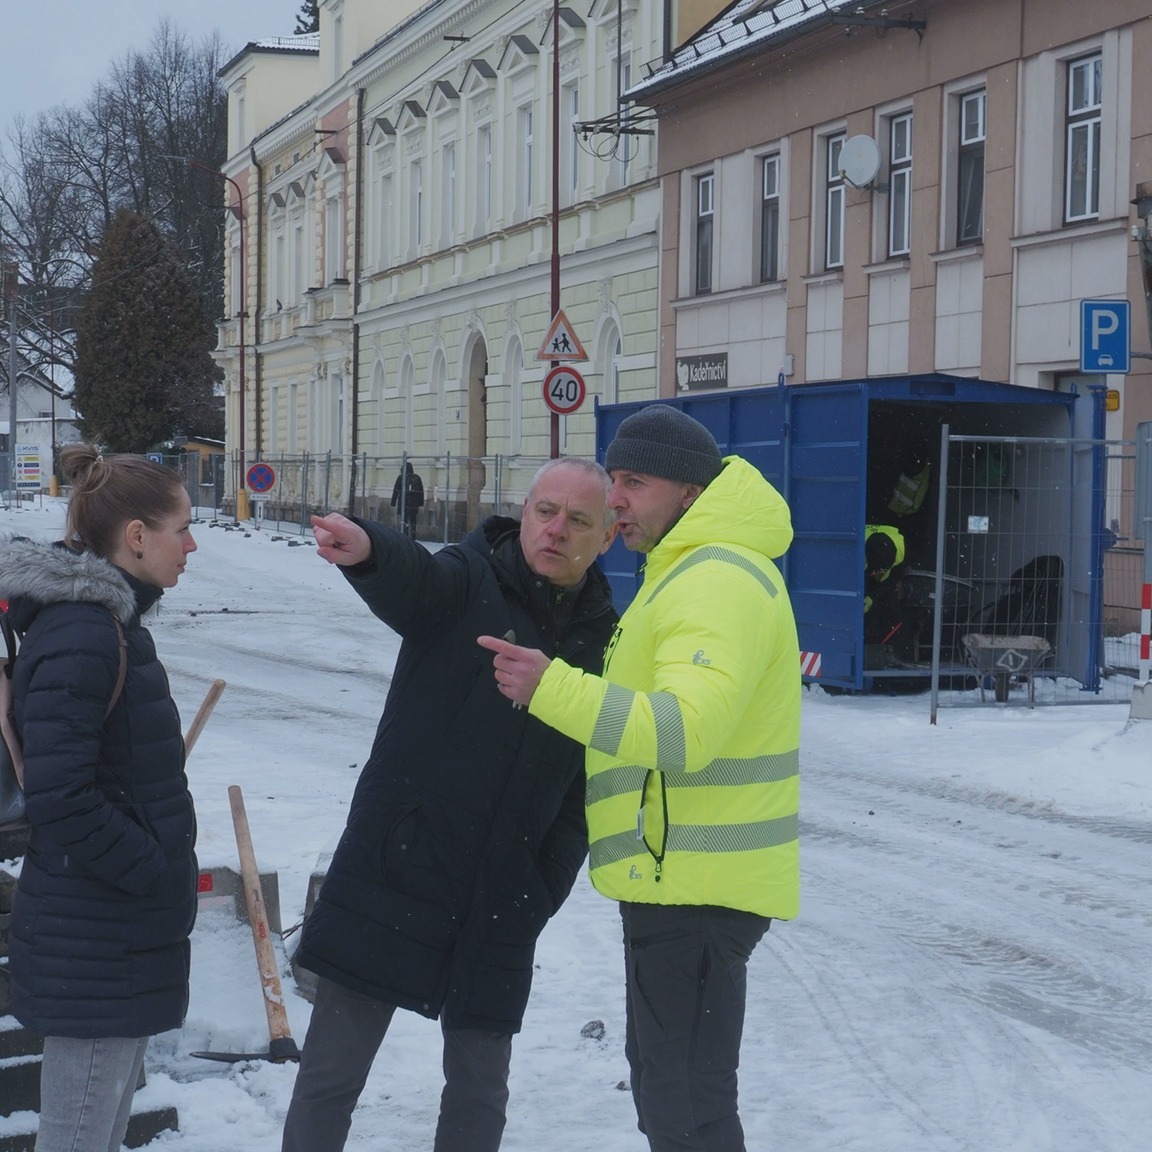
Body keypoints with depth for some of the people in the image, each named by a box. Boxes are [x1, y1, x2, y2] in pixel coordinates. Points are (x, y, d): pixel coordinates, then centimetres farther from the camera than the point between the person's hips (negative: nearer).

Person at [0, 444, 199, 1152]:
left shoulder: (108, 622, 12)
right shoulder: (80, 635, -20)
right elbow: (62, 800, -25)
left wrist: (167, 867, 12)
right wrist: (159, 873, -17)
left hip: (124, 928, 10)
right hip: (96, 949, -10)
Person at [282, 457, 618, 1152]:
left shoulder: (606, 643, 5)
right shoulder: (466, 584, -5)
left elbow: (588, 787, 9)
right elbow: (410, 577, -29)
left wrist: (544, 891, 1)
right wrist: (368, 551, -52)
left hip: (499, 912, 3)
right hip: (391, 881, -3)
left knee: (480, 1090, 13)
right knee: (330, 1078, 3)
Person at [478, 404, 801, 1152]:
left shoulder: (718, 580, -18)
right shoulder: (690, 573, 17)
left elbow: (686, 730, -30)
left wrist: (552, 690, -37)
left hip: (698, 887, -11)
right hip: (685, 877, 11)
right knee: (665, 1083, 22)